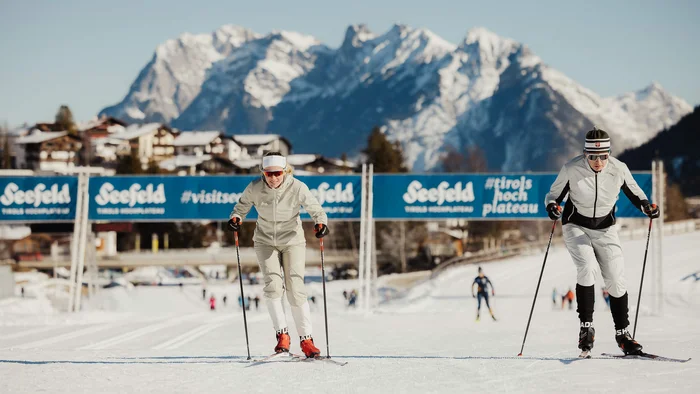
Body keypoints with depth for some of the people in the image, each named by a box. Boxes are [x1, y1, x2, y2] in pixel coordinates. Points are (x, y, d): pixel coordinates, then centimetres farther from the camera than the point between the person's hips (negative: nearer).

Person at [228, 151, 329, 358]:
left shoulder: (297, 187, -20)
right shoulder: (255, 188, -14)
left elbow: (315, 208, -16)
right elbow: (243, 204, 3)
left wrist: (321, 222, -36)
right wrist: (236, 217, -17)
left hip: (293, 241, -1)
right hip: (265, 242, 1)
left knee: (296, 288, -9)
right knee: (272, 285, -16)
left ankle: (306, 339, -4)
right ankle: (282, 334, -6)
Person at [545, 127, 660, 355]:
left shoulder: (618, 169, -13)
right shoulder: (571, 170, -19)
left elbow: (633, 192, 4)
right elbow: (554, 195, -6)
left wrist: (646, 206, -16)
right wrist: (552, 206, -28)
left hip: (605, 229, 2)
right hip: (576, 227, -2)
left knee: (616, 280, -5)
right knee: (587, 267, -27)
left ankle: (622, 332, 12)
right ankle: (586, 326, -17)